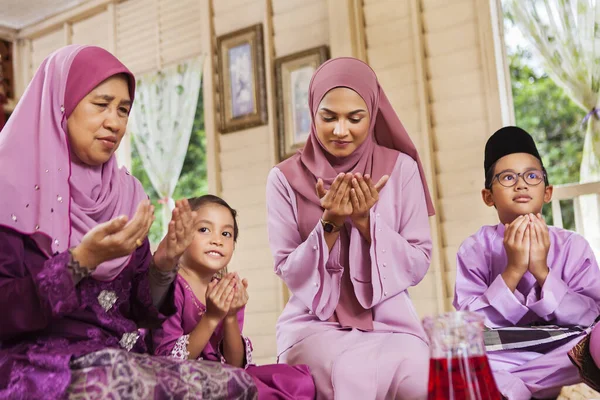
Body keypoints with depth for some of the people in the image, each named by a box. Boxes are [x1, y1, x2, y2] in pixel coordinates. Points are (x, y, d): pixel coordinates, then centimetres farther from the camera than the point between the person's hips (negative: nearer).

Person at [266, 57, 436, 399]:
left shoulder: (400, 168, 0)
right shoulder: (286, 178, -1)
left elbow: (418, 266, 0)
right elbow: (289, 272, 0)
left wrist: (366, 221, -15)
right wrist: (330, 223, -16)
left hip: (390, 322, 2)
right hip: (314, 324, -1)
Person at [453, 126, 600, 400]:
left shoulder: (573, 245, 2)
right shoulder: (475, 249, 0)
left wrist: (542, 272, -20)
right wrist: (512, 271, -20)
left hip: (561, 355, 2)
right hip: (497, 359, -1)